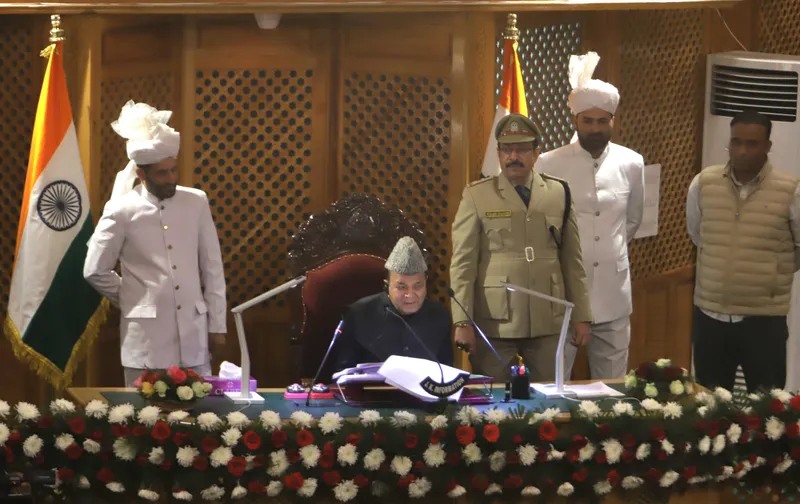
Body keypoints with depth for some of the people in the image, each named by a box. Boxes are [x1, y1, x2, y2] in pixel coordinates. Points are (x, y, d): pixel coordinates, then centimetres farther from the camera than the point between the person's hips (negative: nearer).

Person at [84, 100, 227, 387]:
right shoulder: (121, 211, -5)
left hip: (193, 331, 3)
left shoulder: (196, 202, 4)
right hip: (146, 334, -3)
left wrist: (217, 325, 6)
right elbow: (95, 271, 2)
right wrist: (133, 301, 10)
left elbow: (212, 267, 7)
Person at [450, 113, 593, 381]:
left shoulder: (558, 193, 8)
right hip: (494, 324, -2)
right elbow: (463, 263, -3)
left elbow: (572, 260, 9)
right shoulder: (477, 195, 1)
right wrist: (463, 322, -9)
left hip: (548, 323, 2)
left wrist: (581, 316, 6)